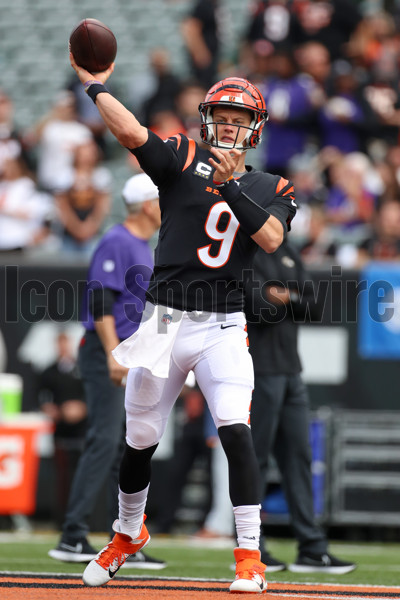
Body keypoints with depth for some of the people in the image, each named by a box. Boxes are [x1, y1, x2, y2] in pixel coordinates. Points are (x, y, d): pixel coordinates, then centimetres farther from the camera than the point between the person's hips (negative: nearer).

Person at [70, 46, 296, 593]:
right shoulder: (183, 162, 4)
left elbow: (271, 238, -13)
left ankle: (249, 557, -15)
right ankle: (129, 535, 36)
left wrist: (231, 187, -20)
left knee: (235, 431, -19)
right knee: (140, 440, 10)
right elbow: (130, 132, -13)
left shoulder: (271, 189, 7)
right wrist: (94, 85, -10)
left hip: (223, 328, -1)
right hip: (164, 322, 1)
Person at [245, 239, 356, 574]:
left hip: (290, 368, 8)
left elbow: (314, 308, 9)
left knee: (299, 456, 7)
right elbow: (262, 307, -20)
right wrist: (295, 301, -9)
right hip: (258, 370, -8)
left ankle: (312, 549, 9)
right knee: (255, 458, -4)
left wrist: (284, 298, -7)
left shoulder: (289, 253, 17)